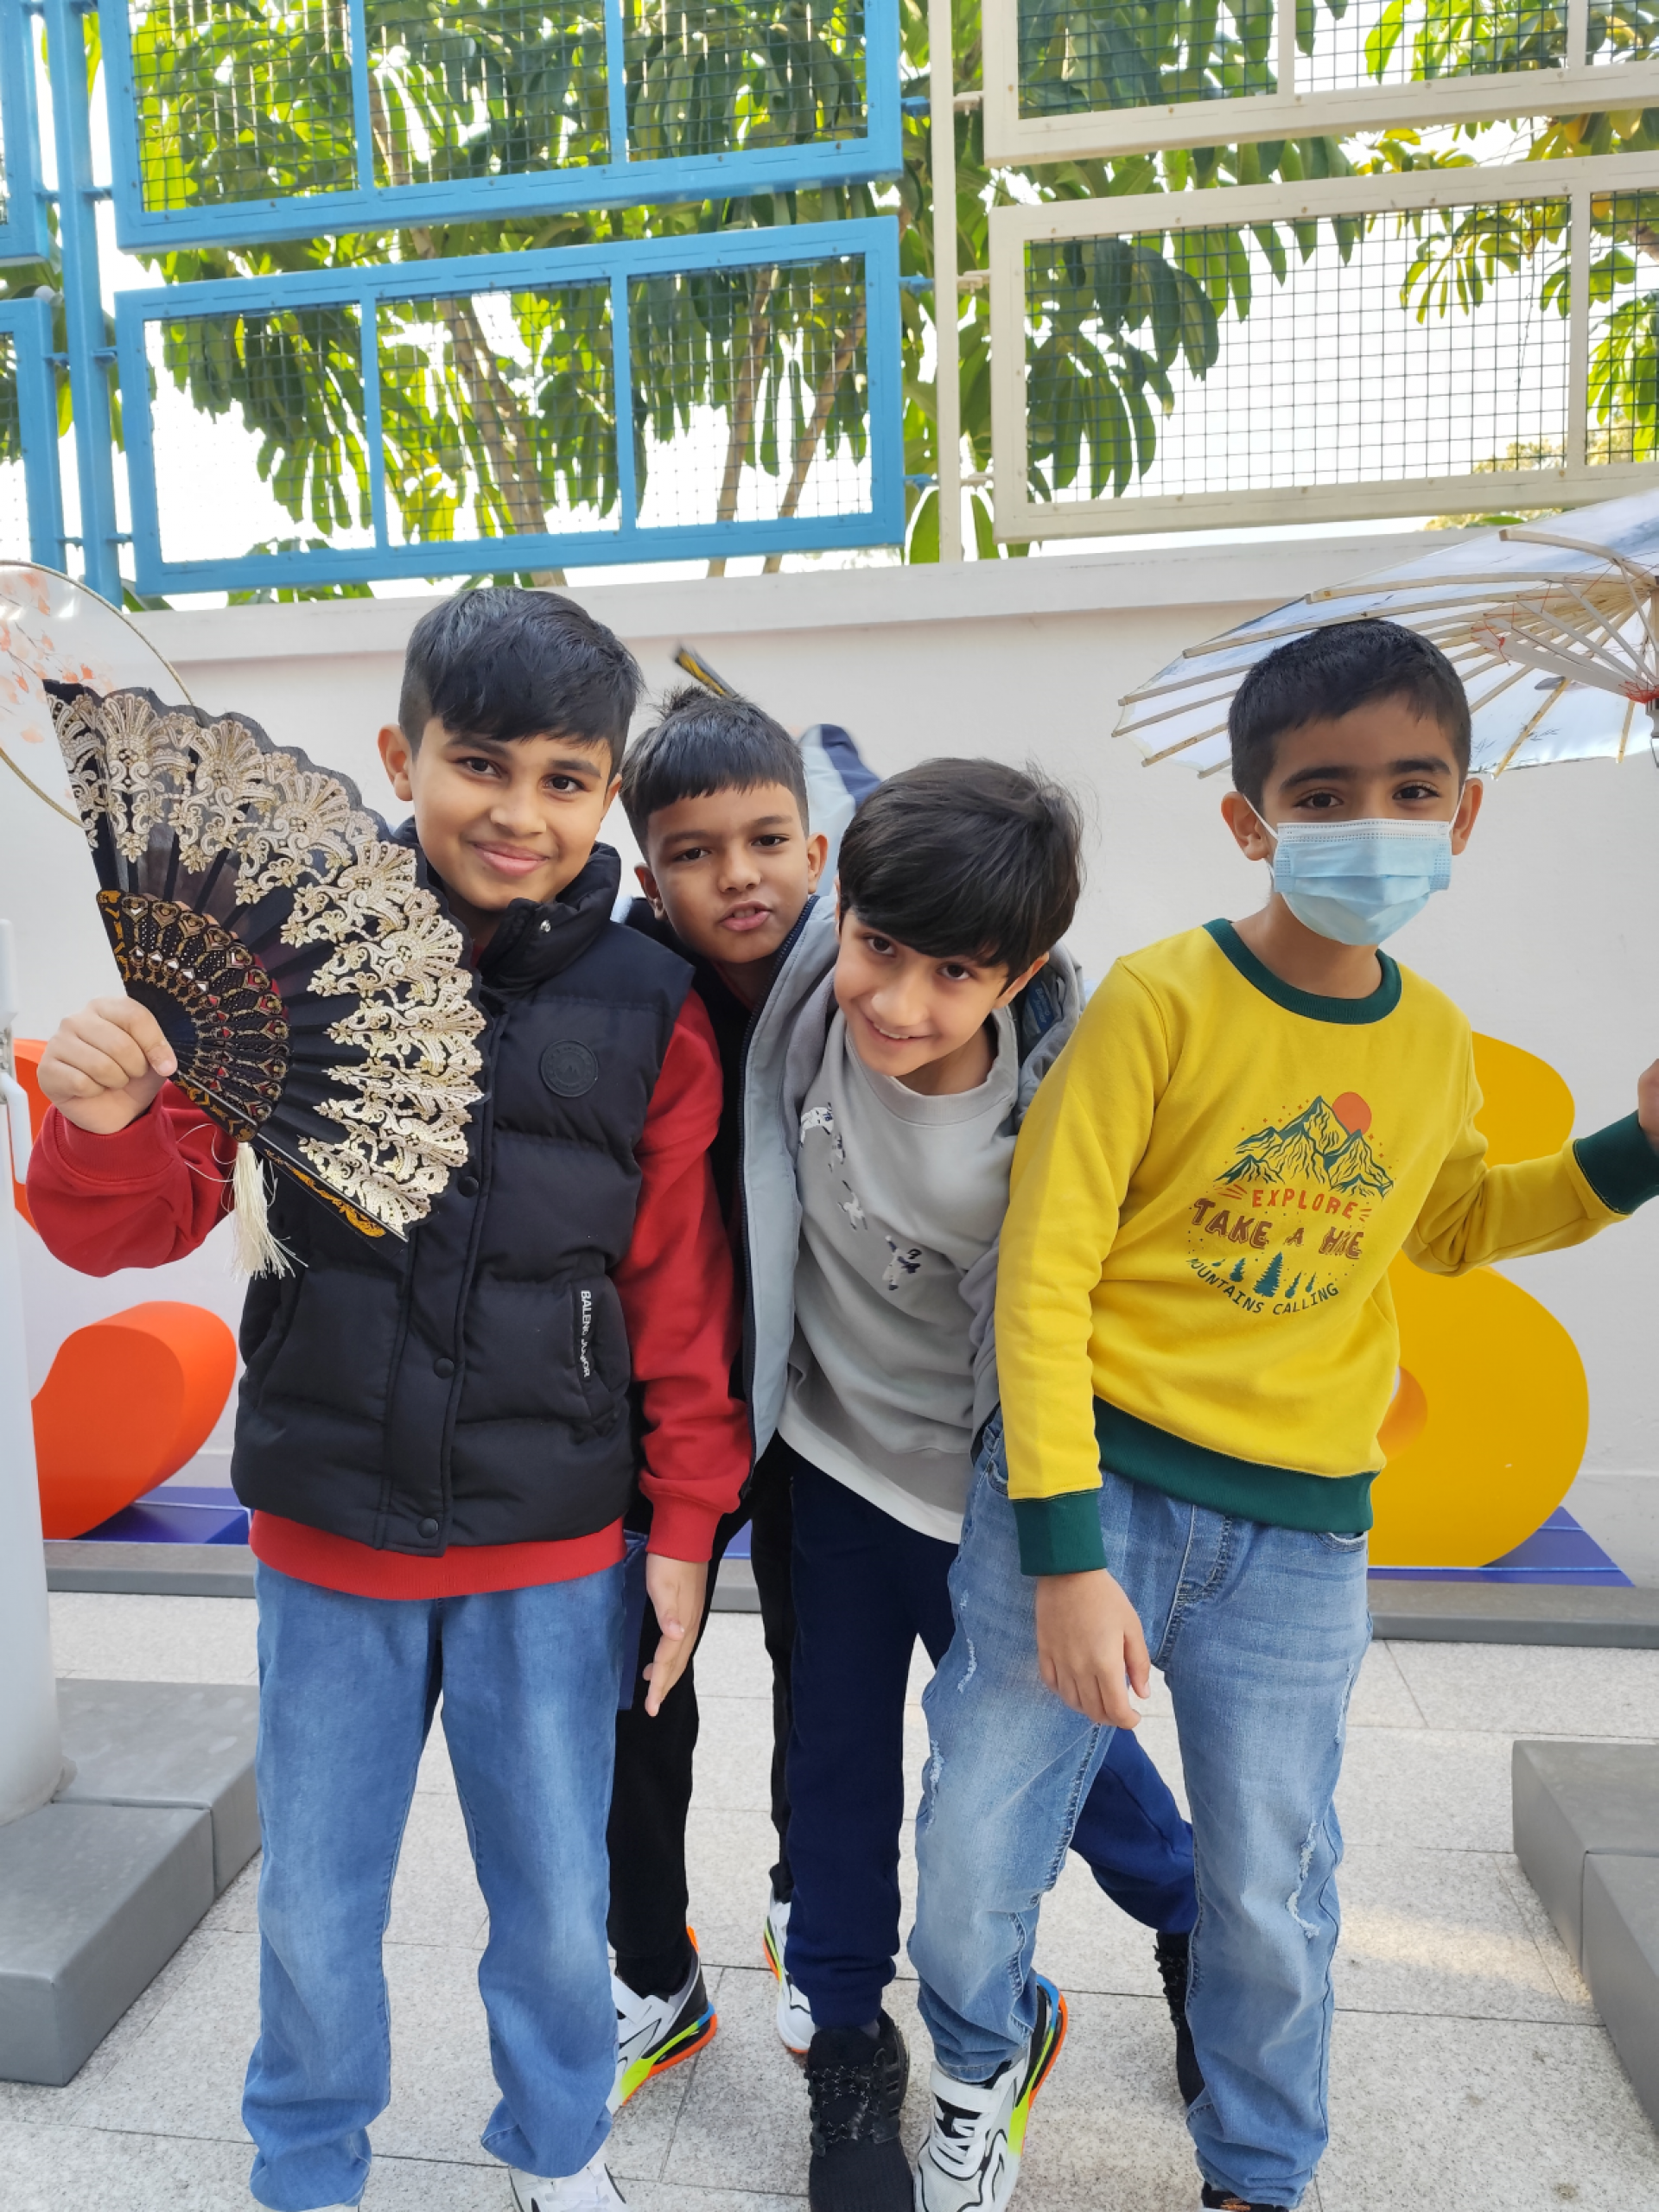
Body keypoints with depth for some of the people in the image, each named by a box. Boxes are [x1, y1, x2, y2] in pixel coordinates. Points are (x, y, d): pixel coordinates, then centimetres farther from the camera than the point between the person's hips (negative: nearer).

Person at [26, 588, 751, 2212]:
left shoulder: (648, 1011, -7)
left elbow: (678, 1287, -1)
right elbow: (143, 1222, -4)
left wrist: (687, 1516, 1)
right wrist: (102, 1124, -25)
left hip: (552, 1546, 0)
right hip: (328, 1530, 1)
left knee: (556, 1898, 17)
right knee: (313, 1899, 18)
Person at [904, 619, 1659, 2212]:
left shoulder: (1434, 1039, 5)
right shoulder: (1163, 999, -12)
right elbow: (1043, 1274, -14)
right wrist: (1063, 1551, -18)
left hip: (1299, 1533, 4)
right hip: (1092, 1480, -3)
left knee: (1273, 1891, 15)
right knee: (974, 1852, 7)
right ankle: (979, 2072, 41)